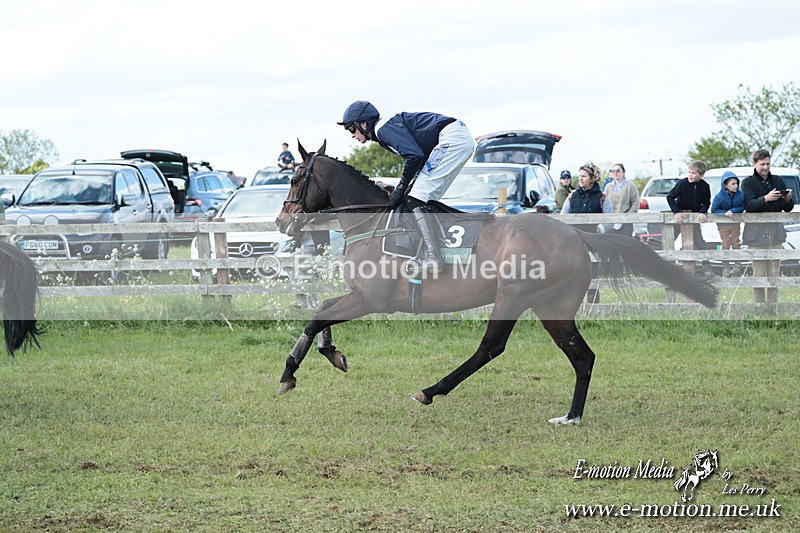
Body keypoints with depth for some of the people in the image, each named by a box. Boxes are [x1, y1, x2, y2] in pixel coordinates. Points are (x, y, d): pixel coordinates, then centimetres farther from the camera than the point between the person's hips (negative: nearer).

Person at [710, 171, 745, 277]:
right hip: (723, 224, -2)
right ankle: (725, 268, 8)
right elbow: (714, 210, -13)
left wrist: (732, 211, -22)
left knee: (736, 244, 7)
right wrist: (725, 213, -26)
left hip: (735, 223, 2)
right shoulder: (719, 196, -19)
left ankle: (737, 266, 16)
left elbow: (742, 208, -5)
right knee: (726, 245, 2)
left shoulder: (740, 194, -13)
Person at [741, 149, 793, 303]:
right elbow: (749, 205, -13)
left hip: (775, 231, 4)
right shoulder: (748, 182, 3)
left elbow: (788, 208, 11)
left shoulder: (778, 181, 13)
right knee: (759, 274, -6)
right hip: (756, 231, -4)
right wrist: (765, 199, -30)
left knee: (774, 273, 4)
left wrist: (788, 200, -12)